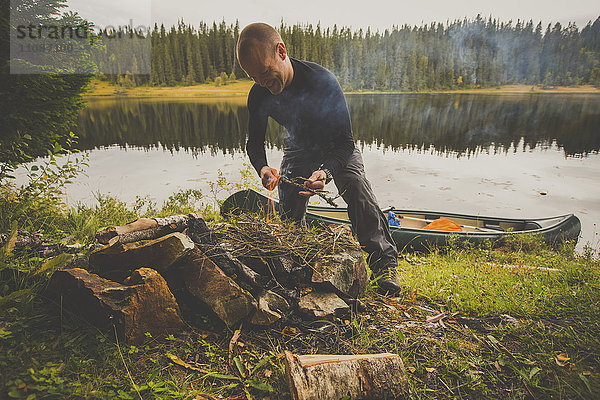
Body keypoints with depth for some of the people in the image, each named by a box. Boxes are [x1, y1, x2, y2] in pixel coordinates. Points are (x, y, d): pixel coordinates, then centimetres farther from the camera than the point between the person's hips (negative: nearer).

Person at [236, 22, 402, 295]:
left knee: (355, 186, -32)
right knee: (289, 214, -2)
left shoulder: (322, 80, -34)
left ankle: (384, 263, -23)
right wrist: (262, 167, -31)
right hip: (298, 149, 4)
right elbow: (254, 142, -8)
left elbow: (345, 141, -32)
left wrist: (326, 171, -51)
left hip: (336, 147, -4)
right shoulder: (259, 96, -21)